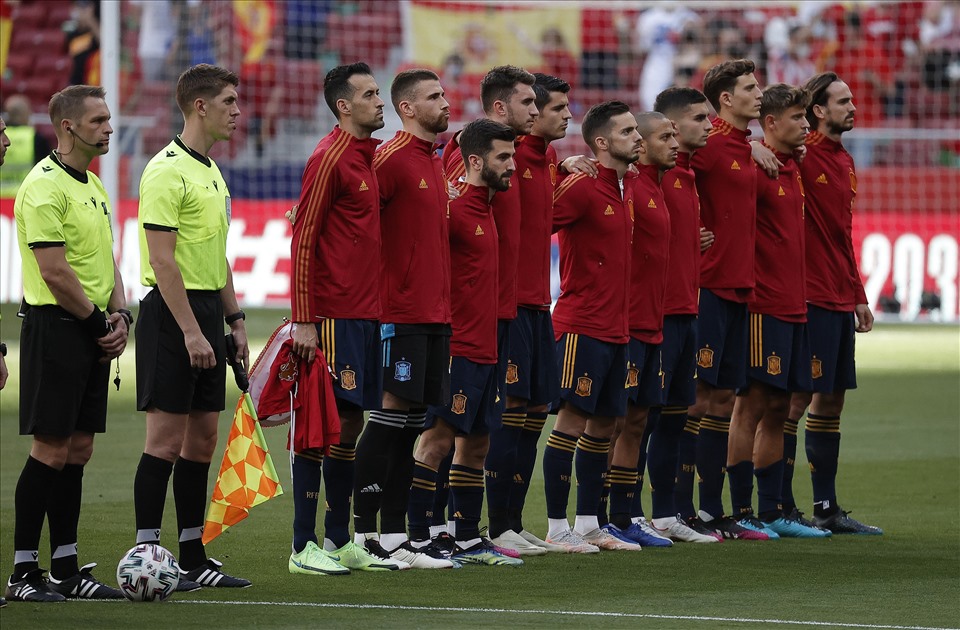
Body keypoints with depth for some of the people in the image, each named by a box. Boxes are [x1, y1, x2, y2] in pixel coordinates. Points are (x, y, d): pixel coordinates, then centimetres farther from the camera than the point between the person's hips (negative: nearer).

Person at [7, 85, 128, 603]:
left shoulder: (93, 186, 16)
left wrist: (119, 315, 4)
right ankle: (23, 573, -3)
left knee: (78, 449, 10)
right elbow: (54, 272, -18)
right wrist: (99, 321, -9)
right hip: (56, 328, -9)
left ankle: (66, 568, 14)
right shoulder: (44, 186, -14)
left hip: (94, 332, 9)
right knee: (51, 449, -8)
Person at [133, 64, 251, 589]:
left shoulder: (211, 171, 16)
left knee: (202, 438, 10)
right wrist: (190, 330, -22)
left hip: (207, 314, 9)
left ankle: (193, 558, 14)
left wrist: (233, 318, 18)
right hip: (173, 313, -9)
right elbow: (163, 259, -18)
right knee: (166, 438, -8)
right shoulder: (168, 171, -13)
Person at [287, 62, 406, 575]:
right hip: (333, 317, -9)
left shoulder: (368, 157, 15)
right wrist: (304, 321, -17)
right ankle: (304, 547, -4)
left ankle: (339, 541, 17)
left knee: (351, 422, 11)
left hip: (365, 315, 9)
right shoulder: (330, 158, -11)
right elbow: (302, 239, -13)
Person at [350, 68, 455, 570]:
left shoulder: (434, 162, 17)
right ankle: (364, 532, -5)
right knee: (392, 411, -9)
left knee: (412, 418, 8)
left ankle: (394, 535, 11)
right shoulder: (392, 159, -11)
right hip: (402, 313, -9)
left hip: (436, 313, 9)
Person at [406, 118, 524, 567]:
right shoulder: (453, 207, -13)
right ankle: (416, 540, -5)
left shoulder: (487, 206, 15)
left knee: (476, 444, 12)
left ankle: (469, 539, 19)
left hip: (486, 348, 9)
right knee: (438, 440, -7)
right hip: (458, 346, -9)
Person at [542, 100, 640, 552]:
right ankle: (557, 527, -3)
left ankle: (588, 524, 18)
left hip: (615, 326, 9)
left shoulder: (626, 189, 14)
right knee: (573, 418, -7)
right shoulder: (581, 188, -12)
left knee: (604, 422, 11)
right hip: (582, 325, -9)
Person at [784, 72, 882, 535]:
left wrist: (858, 296, 22)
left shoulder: (844, 161, 16)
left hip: (840, 299, 9)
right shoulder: (801, 154, -9)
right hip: (810, 297, -9)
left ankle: (827, 508, 16)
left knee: (831, 399, 11)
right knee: (799, 397, -7)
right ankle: (779, 507, -2)